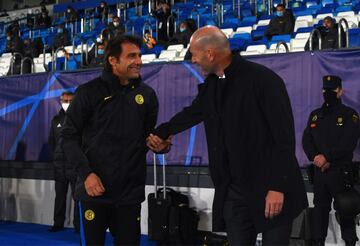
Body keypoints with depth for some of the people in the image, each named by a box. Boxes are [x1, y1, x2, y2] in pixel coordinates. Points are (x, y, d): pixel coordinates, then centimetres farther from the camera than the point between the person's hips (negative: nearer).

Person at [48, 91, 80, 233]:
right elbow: (51, 141, 18)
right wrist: (53, 157, 10)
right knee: (59, 196, 11)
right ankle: (58, 223, 19)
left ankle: (78, 225, 0)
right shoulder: (56, 120, 13)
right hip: (59, 165, 5)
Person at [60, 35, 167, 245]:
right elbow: (70, 136, -3)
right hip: (95, 188, -2)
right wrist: (86, 173, -13)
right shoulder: (89, 92, -3)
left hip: (131, 190, 3)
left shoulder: (147, 94, 7)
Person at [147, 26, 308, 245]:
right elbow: (192, 113, 29)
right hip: (233, 191, 7)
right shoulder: (211, 85, 8)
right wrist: (161, 133, 38)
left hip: (271, 190, -6)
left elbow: (284, 137, -16)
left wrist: (278, 187, -18)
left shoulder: (263, 79, -15)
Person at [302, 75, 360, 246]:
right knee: (320, 208, 9)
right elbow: (306, 140, 5)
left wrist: (326, 157, -19)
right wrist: (316, 158, -12)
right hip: (319, 171, 4)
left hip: (341, 172, -4)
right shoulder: (315, 115, 12)